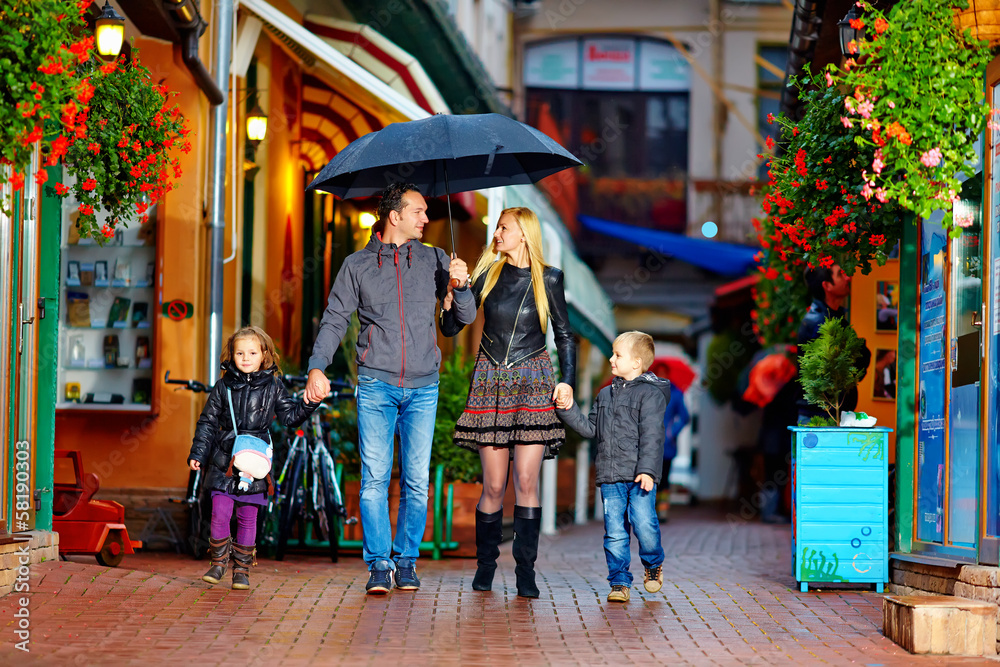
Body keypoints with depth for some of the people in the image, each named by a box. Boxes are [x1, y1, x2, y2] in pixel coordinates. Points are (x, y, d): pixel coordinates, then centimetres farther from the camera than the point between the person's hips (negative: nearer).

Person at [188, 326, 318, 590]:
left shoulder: (273, 386, 5)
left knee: (247, 518, 2)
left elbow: (290, 416, 10)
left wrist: (310, 404, -7)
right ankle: (218, 563, 13)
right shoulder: (224, 386, 6)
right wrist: (197, 453, 6)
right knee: (220, 515, -4)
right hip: (224, 461, 0)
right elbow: (208, 421, 11)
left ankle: (242, 570, 11)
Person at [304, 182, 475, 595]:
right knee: (374, 477, -7)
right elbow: (334, 320, 5)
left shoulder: (434, 260, 10)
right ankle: (379, 566, -2)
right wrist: (317, 368, -9)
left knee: (417, 479, 0)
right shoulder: (358, 265, 6)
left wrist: (459, 286, -11)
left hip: (423, 388, 1)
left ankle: (406, 561, 11)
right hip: (376, 385, -1)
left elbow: (465, 317, 9)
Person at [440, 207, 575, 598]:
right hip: (491, 383, 1)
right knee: (494, 485, 0)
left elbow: (564, 334, 12)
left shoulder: (548, 279, 4)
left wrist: (566, 379, 1)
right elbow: (451, 328, 7)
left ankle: (525, 571, -2)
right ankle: (485, 565, 14)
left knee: (526, 482, -7)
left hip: (532, 383, -1)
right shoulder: (488, 274, 7)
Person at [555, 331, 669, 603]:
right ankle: (620, 582, 8)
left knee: (643, 523, -15)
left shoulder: (651, 394, -3)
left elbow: (651, 437, -10)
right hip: (610, 476, 6)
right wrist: (568, 410, 9)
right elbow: (591, 428, 20)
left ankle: (653, 564, 13)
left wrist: (647, 470, -17)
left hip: (639, 476, -6)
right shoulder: (606, 394, 18)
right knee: (614, 531, 1)